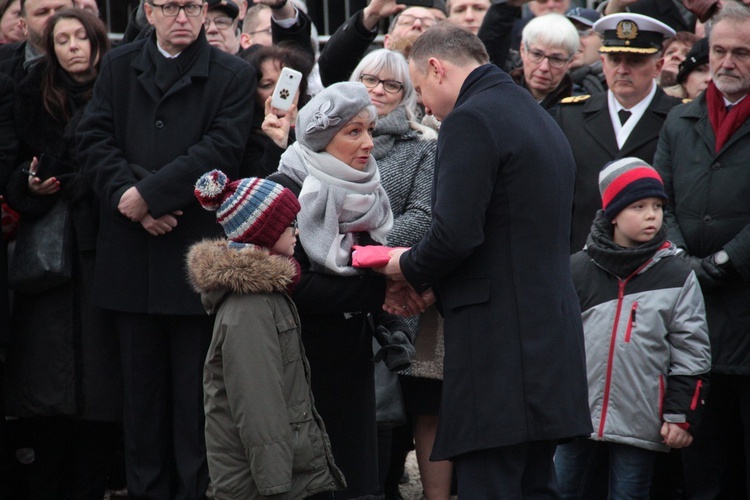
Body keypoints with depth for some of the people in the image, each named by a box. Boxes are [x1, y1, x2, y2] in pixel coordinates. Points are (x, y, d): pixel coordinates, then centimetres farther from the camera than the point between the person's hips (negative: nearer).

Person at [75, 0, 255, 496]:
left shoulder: (233, 75, 2)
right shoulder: (118, 66, 12)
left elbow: (221, 150, -10)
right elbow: (95, 139, 4)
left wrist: (148, 193, -15)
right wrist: (128, 198, -12)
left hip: (197, 252, -3)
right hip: (132, 254, 3)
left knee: (195, 386, -2)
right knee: (142, 382, 8)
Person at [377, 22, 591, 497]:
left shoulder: (471, 120, -11)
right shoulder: (543, 119, 19)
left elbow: (455, 235, -20)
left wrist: (411, 268, 0)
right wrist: (430, 281, 17)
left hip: (498, 344, -9)